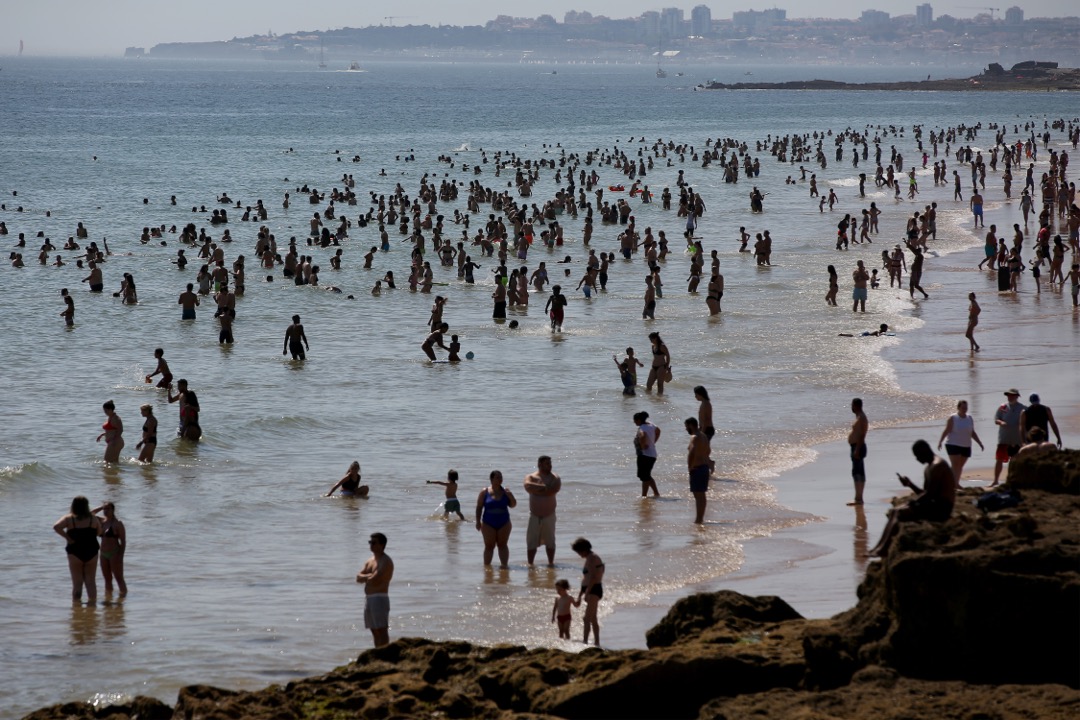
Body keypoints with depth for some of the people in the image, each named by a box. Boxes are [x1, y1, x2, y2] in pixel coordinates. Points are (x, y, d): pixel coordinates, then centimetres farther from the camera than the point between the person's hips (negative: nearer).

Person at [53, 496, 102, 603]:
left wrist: (67, 537, -12)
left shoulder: (69, 519, -5)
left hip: (75, 553, -1)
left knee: (77, 582, 4)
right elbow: (99, 533, 11)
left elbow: (56, 527, -21)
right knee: (91, 581, 11)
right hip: (91, 553, 1)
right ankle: (92, 601, 11)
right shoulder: (93, 519, 1)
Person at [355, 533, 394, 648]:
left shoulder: (385, 561, -10)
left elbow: (375, 579, -21)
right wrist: (369, 576, -8)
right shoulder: (370, 561, 18)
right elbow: (358, 577, 10)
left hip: (379, 598, -9)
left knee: (382, 630, -11)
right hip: (369, 598, 9)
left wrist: (365, 577, 0)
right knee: (374, 630, 11)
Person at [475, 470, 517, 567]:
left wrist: (510, 496, -14)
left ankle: (504, 564, 1)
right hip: (488, 524, -1)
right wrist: (478, 521, -4)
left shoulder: (505, 492, 2)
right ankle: (486, 566, 6)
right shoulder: (485, 492, -2)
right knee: (489, 546, 1)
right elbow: (479, 507, 1)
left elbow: (513, 505, 5)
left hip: (503, 523, 1)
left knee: (502, 545, 1)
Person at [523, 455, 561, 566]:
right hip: (534, 515, 0)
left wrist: (537, 490, -12)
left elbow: (554, 489, -16)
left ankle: (551, 563, 16)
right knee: (531, 541, -2)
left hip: (549, 515, 0)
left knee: (550, 541, 7)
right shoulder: (530, 477, 4)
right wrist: (544, 487, -18)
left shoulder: (555, 478, 3)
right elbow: (528, 486, -19)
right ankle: (530, 564, 3)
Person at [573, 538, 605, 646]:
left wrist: (586, 593, -25)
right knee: (593, 619, 17)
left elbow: (592, 577, -23)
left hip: (593, 590, -11)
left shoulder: (591, 559, -13)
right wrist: (579, 595, 25)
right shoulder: (592, 558, 18)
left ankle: (585, 641, -24)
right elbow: (585, 579, 23)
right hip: (593, 590, 11)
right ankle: (596, 642, 24)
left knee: (587, 618, -17)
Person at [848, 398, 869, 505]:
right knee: (858, 473, 12)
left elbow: (862, 435, -22)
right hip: (856, 447, 11)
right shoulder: (859, 417, 17)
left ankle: (859, 498, -15)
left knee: (857, 473, -12)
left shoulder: (861, 418, -15)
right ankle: (858, 498, 16)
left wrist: (857, 450, -26)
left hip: (858, 447, -11)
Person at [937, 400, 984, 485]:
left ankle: (956, 483, 16)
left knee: (960, 466, 8)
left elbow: (973, 433, 17)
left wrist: (980, 443, 16)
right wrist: (940, 442, -18)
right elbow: (946, 431, -9)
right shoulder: (953, 418, -6)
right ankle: (954, 484, -18)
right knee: (955, 465, -13)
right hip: (953, 445, -5)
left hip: (966, 446, 5)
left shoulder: (970, 419, 10)